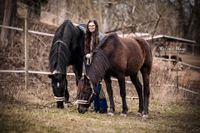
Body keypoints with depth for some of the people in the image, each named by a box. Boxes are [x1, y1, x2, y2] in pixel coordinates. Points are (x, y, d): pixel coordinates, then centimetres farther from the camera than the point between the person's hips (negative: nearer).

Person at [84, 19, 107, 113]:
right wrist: (87, 55, 0)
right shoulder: (88, 37, 15)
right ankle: (96, 106, 17)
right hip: (89, 63, 8)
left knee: (97, 85, -11)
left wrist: (92, 54, -16)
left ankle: (103, 106, -6)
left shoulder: (100, 36, -8)